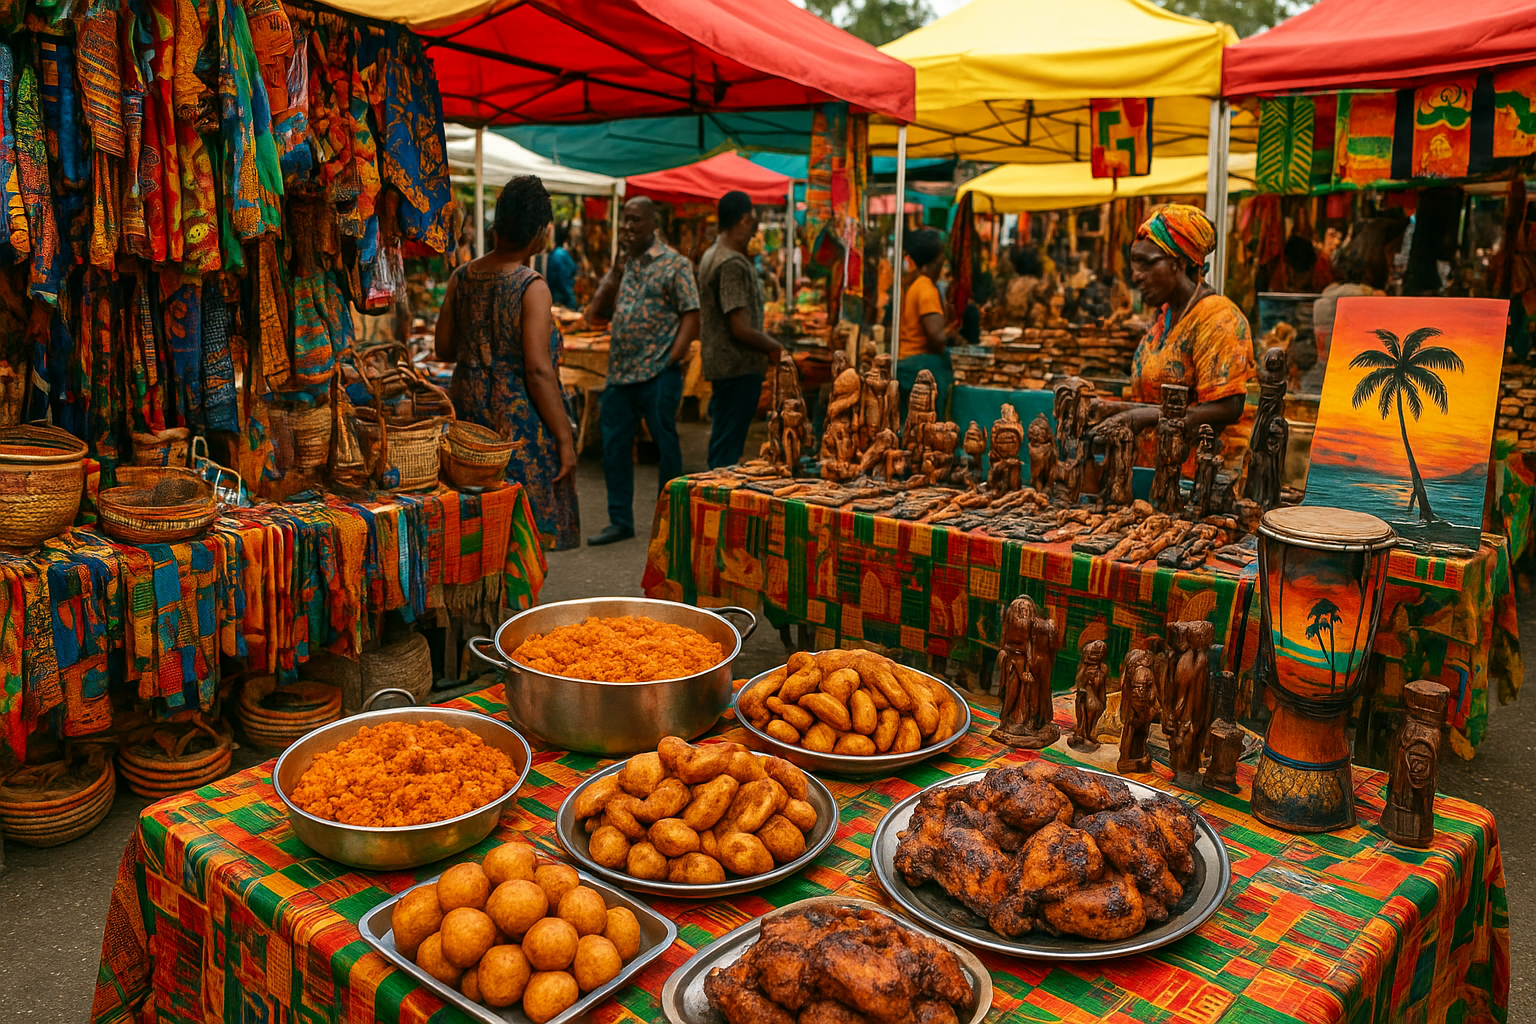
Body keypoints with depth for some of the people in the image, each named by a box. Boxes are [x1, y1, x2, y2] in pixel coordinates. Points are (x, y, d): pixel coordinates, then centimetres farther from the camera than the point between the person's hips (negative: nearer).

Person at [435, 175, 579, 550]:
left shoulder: (461, 277, 4)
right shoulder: (532, 287, -15)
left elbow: (443, 348, 10)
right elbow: (538, 369, -19)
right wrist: (564, 439, -14)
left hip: (469, 407, 7)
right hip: (518, 419, -7)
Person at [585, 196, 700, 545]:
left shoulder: (674, 263, -2)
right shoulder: (621, 263, 15)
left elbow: (690, 316, -7)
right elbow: (596, 312, 9)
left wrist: (671, 360, -15)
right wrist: (617, 267, 0)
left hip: (658, 373, -6)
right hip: (619, 372, 6)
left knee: (665, 444, 2)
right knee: (614, 446, 8)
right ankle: (621, 521, 19)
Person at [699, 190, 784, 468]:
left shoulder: (710, 256, 13)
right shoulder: (734, 264, -18)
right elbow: (741, 329, -23)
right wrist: (774, 347, -6)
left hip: (717, 363, 10)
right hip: (740, 367, -10)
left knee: (721, 442, 16)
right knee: (728, 448, -5)